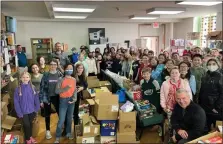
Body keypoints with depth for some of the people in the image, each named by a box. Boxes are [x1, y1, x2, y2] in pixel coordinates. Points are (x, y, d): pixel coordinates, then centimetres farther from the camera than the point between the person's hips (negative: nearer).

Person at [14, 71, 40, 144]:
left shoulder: (32, 87, -7)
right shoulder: (18, 89, -14)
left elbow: (36, 99, -1)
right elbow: (16, 102, -12)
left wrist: (37, 109, -3)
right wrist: (19, 113, -14)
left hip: (32, 110, 2)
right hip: (23, 111, -2)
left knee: (30, 124, 19)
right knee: (26, 125, 9)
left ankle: (30, 136, 42)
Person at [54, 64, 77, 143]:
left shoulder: (74, 80, 4)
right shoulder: (61, 80, -10)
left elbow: (75, 90, 4)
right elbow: (57, 91, -15)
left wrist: (74, 98, -11)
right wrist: (66, 88, -24)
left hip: (71, 100, 4)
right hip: (63, 100, -4)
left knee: (69, 118, 16)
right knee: (61, 119, -2)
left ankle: (68, 133, 33)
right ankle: (57, 137, 12)